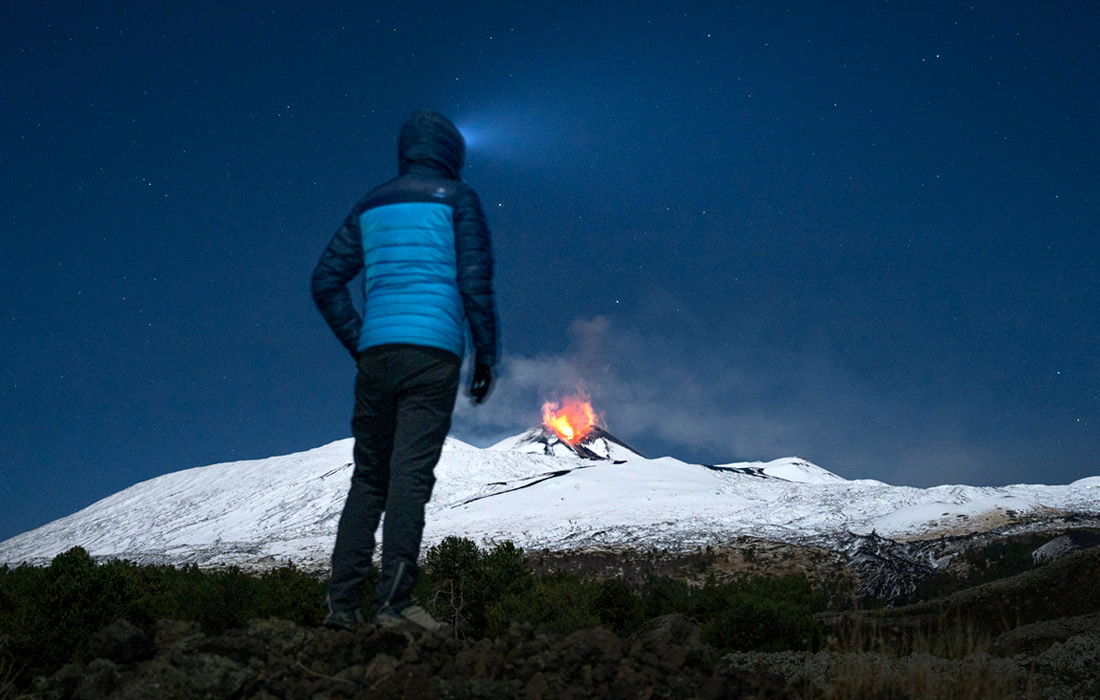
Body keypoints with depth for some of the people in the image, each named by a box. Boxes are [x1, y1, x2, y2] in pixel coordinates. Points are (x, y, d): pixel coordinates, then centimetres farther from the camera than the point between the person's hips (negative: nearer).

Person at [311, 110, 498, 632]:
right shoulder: (456, 198, 6)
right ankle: (394, 603, -10)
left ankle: (342, 602, 7)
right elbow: (475, 281, -4)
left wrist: (360, 346, 15)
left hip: (376, 352, 4)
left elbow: (326, 281, 14)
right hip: (432, 352, -4)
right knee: (411, 474, -7)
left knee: (368, 478, 9)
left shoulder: (370, 205, 19)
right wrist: (486, 355, 2)